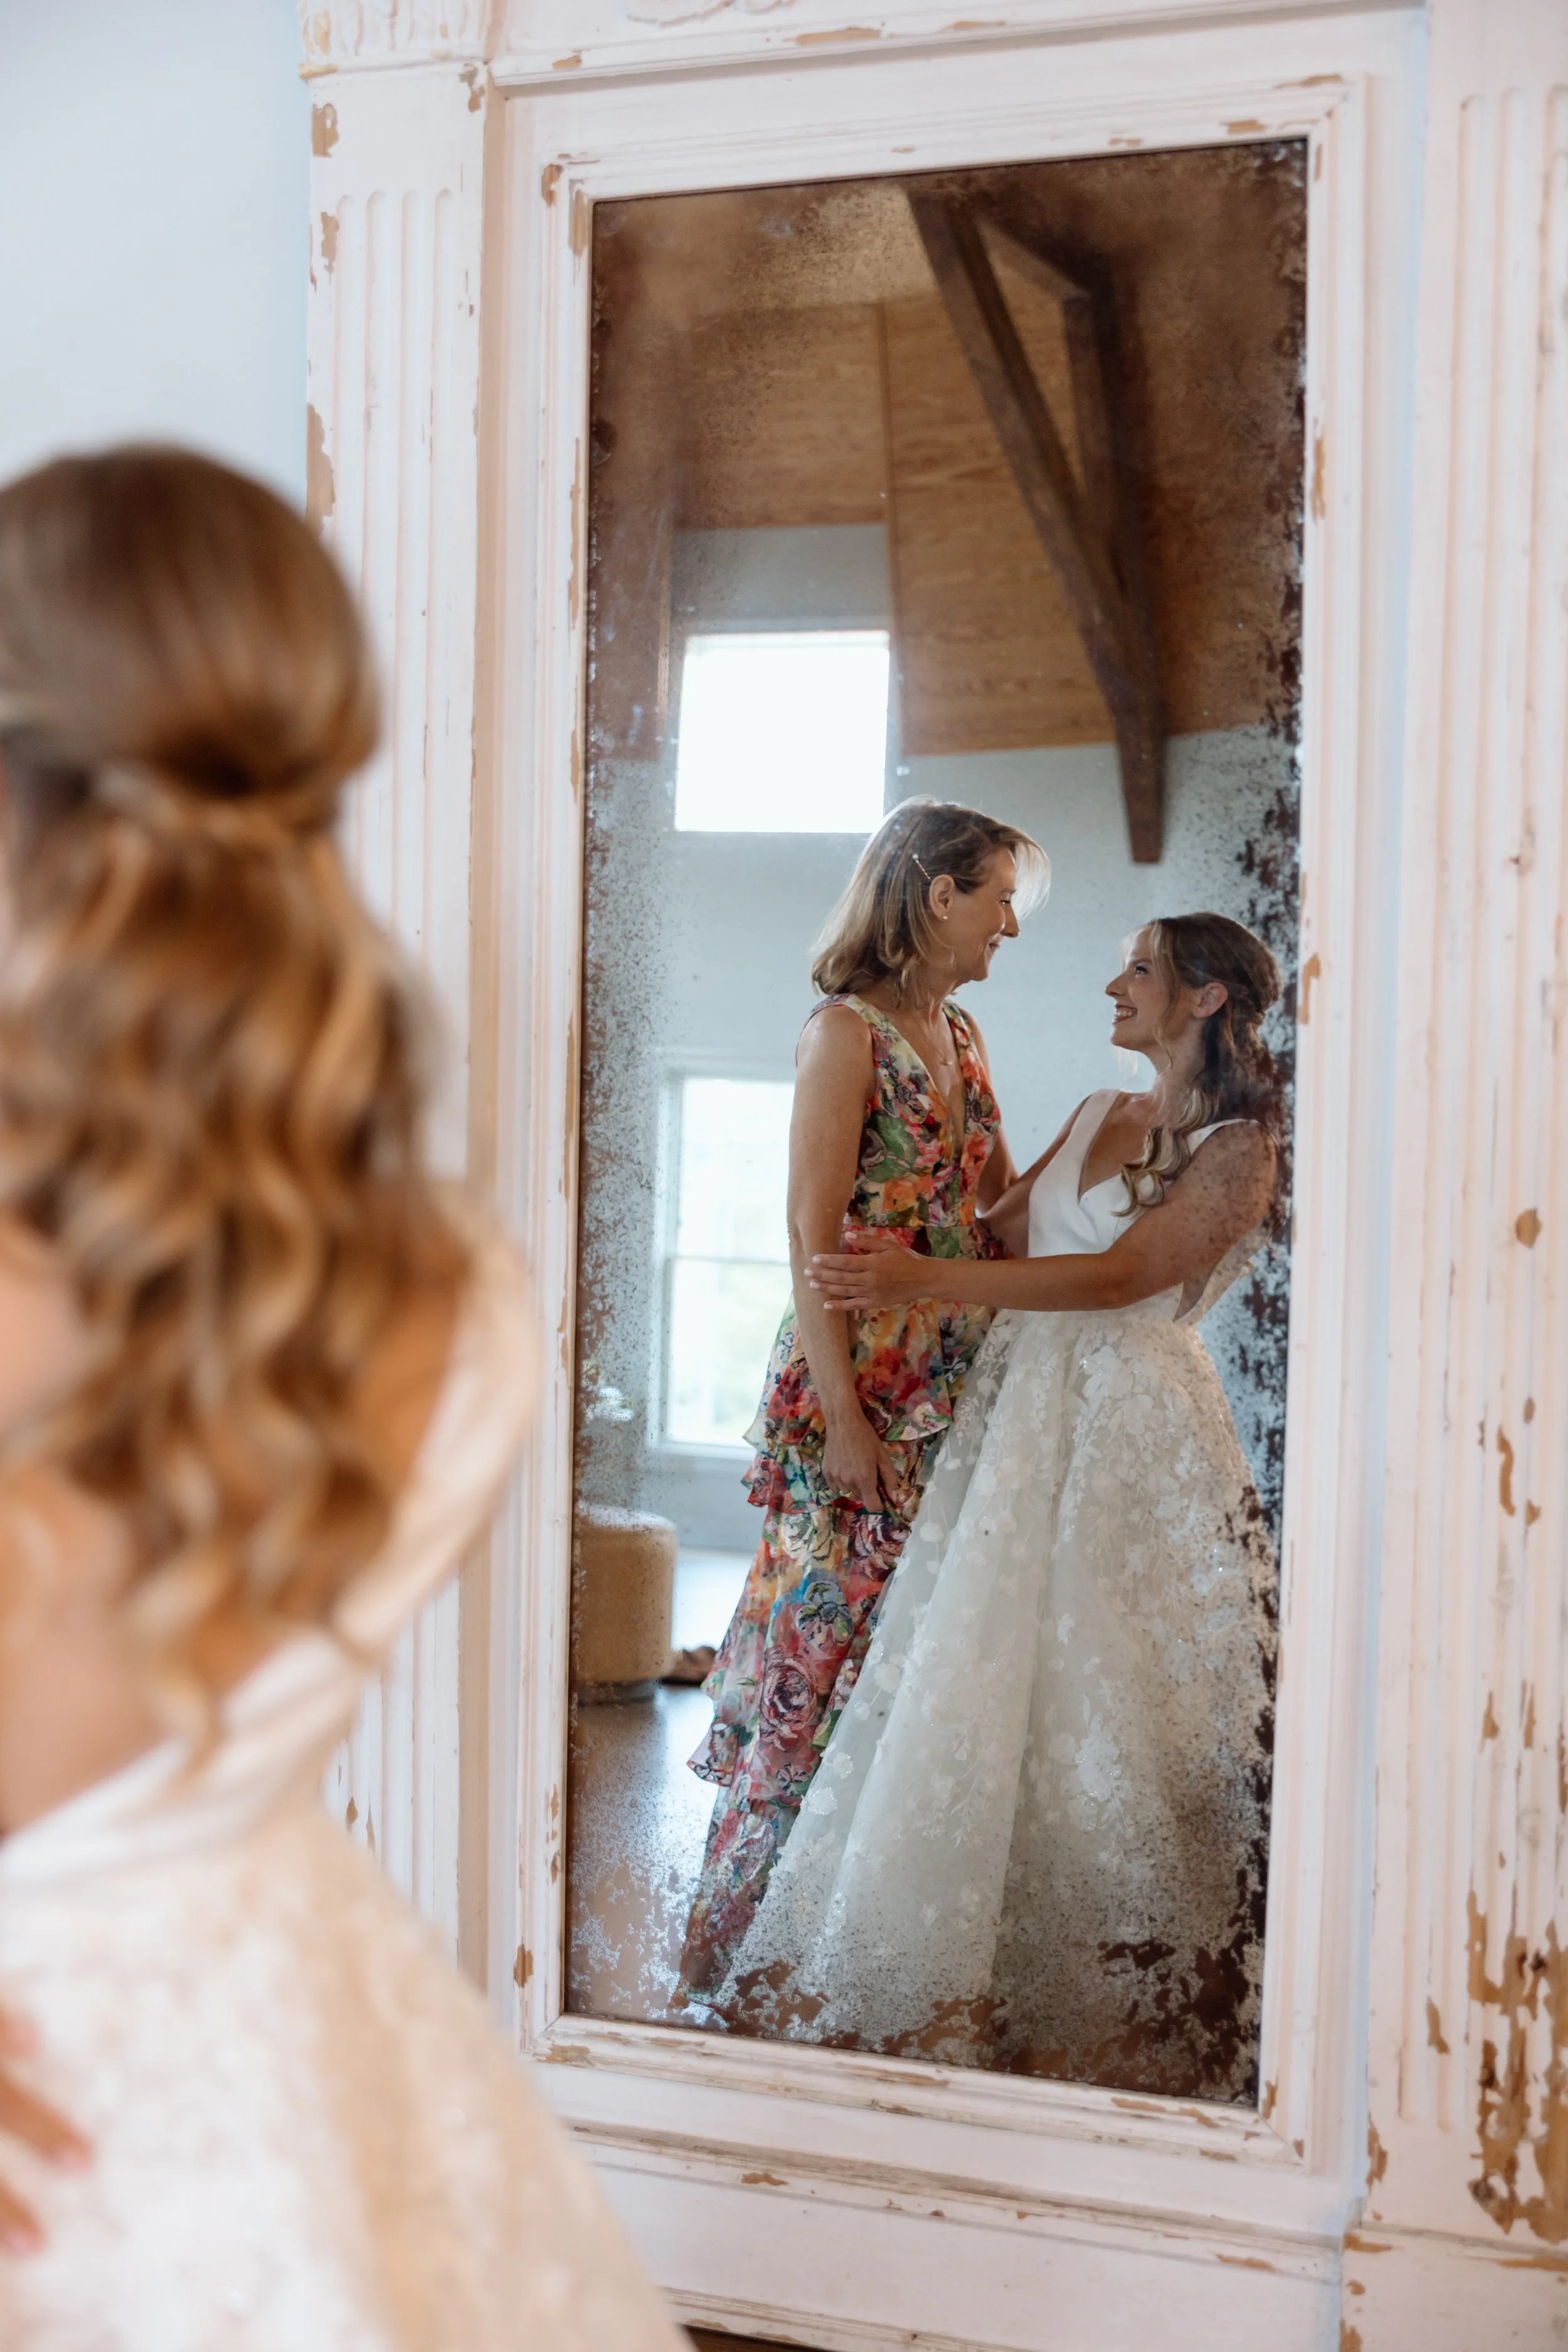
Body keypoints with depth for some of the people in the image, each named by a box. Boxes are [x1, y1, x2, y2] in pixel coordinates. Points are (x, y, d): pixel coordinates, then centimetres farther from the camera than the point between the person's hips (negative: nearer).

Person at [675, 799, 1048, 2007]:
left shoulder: (961, 1034, 15)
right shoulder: (847, 1032, -9)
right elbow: (813, 1241, -14)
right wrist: (841, 1418, -18)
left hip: (956, 1390, 8)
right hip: (859, 1391, -7)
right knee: (822, 1648, -4)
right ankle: (732, 1947, 8)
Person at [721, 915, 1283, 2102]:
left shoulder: (1241, 1149, -7)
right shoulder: (1097, 1117, 15)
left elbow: (1120, 1275, -19)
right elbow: (1002, 1223, 21)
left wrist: (921, 1280, -25)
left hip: (1135, 1436, -7)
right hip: (1024, 1414, 7)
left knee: (1112, 1711, -1)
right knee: (982, 1685, 6)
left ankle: (1132, 2004, 16)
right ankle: (963, 1979, 18)